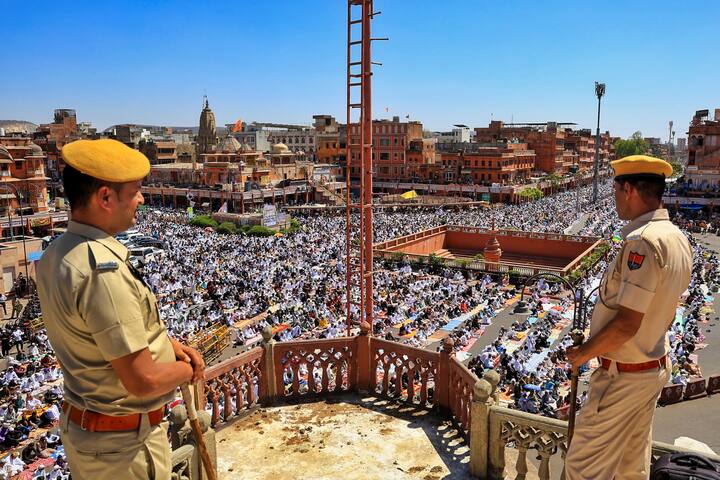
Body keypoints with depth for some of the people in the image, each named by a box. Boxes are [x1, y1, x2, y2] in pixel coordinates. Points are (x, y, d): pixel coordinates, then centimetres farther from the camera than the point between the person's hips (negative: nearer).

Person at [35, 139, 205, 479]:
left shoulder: (56, 253, 0)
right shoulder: (102, 269, -31)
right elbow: (143, 381, -30)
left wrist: (169, 345, 2)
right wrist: (186, 369, -10)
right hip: (123, 442, -8)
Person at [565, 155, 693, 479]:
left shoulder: (642, 242, -25)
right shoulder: (678, 239, 4)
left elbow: (627, 323, -26)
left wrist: (584, 353, -14)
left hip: (624, 376, -9)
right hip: (656, 367, 9)